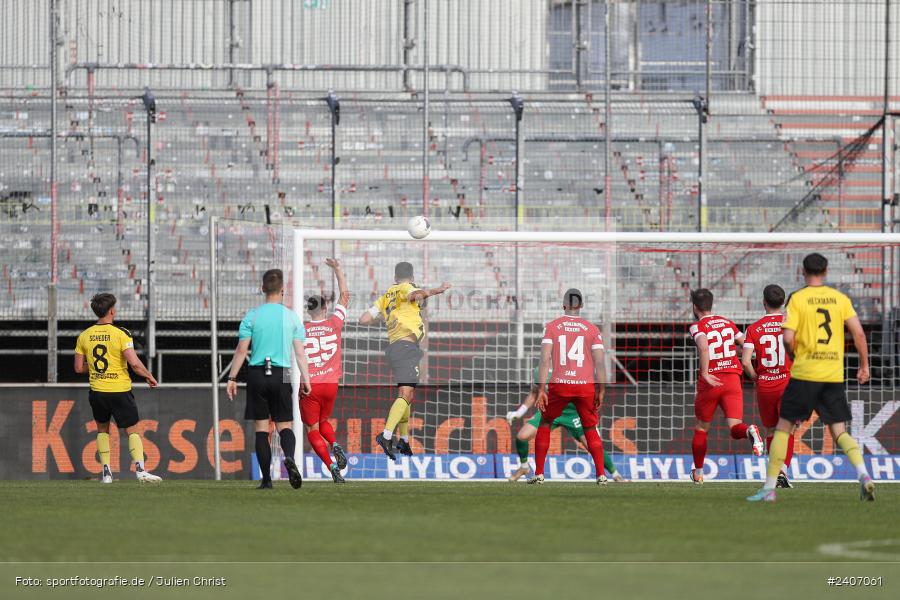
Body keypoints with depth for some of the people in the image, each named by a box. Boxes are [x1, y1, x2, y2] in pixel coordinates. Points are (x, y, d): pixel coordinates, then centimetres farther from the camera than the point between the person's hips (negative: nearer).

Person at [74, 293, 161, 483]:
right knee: (132, 431, 4)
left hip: (97, 390, 4)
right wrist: (149, 376, -2)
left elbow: (79, 368, 5)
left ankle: (106, 472, 15)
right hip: (120, 389, -4)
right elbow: (134, 363, -19)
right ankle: (140, 469, -11)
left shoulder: (84, 336, 1)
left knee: (102, 429, 21)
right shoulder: (121, 334, -12)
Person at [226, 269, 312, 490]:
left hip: (257, 374, -1)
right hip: (281, 375, 1)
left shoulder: (252, 316, 0)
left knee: (261, 428, 4)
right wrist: (305, 379, 4)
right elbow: (300, 352, 1)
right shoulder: (291, 316, 4)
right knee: (284, 425, 6)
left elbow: (241, 350, -2)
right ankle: (289, 457, -26)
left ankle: (266, 478, 0)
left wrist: (232, 378, 2)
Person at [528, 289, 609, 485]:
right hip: (586, 386, 0)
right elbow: (600, 362, -2)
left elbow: (544, 359, -5)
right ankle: (601, 475, 2)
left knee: (545, 423, 20)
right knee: (590, 429, 15)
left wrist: (541, 390, -6)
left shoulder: (552, 326, 3)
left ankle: (539, 474, 14)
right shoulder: (591, 329, 4)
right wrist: (601, 391, 4)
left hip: (559, 385, 0)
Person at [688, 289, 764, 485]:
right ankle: (750, 431, -40)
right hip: (732, 379, 3)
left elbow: (704, 347, -25)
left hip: (710, 381, -3)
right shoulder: (728, 323, 13)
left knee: (701, 429, 17)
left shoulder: (698, 327, -4)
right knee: (734, 428, -5)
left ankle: (698, 473, 27)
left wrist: (705, 374, -24)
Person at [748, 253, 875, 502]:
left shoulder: (798, 299, -4)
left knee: (783, 428, 9)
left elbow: (787, 338, -11)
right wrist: (864, 365, 10)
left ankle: (769, 488, 7)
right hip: (834, 376, 3)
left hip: (804, 373, -3)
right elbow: (859, 333, 0)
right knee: (840, 432, 8)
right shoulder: (840, 299, 6)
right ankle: (864, 475, -16)